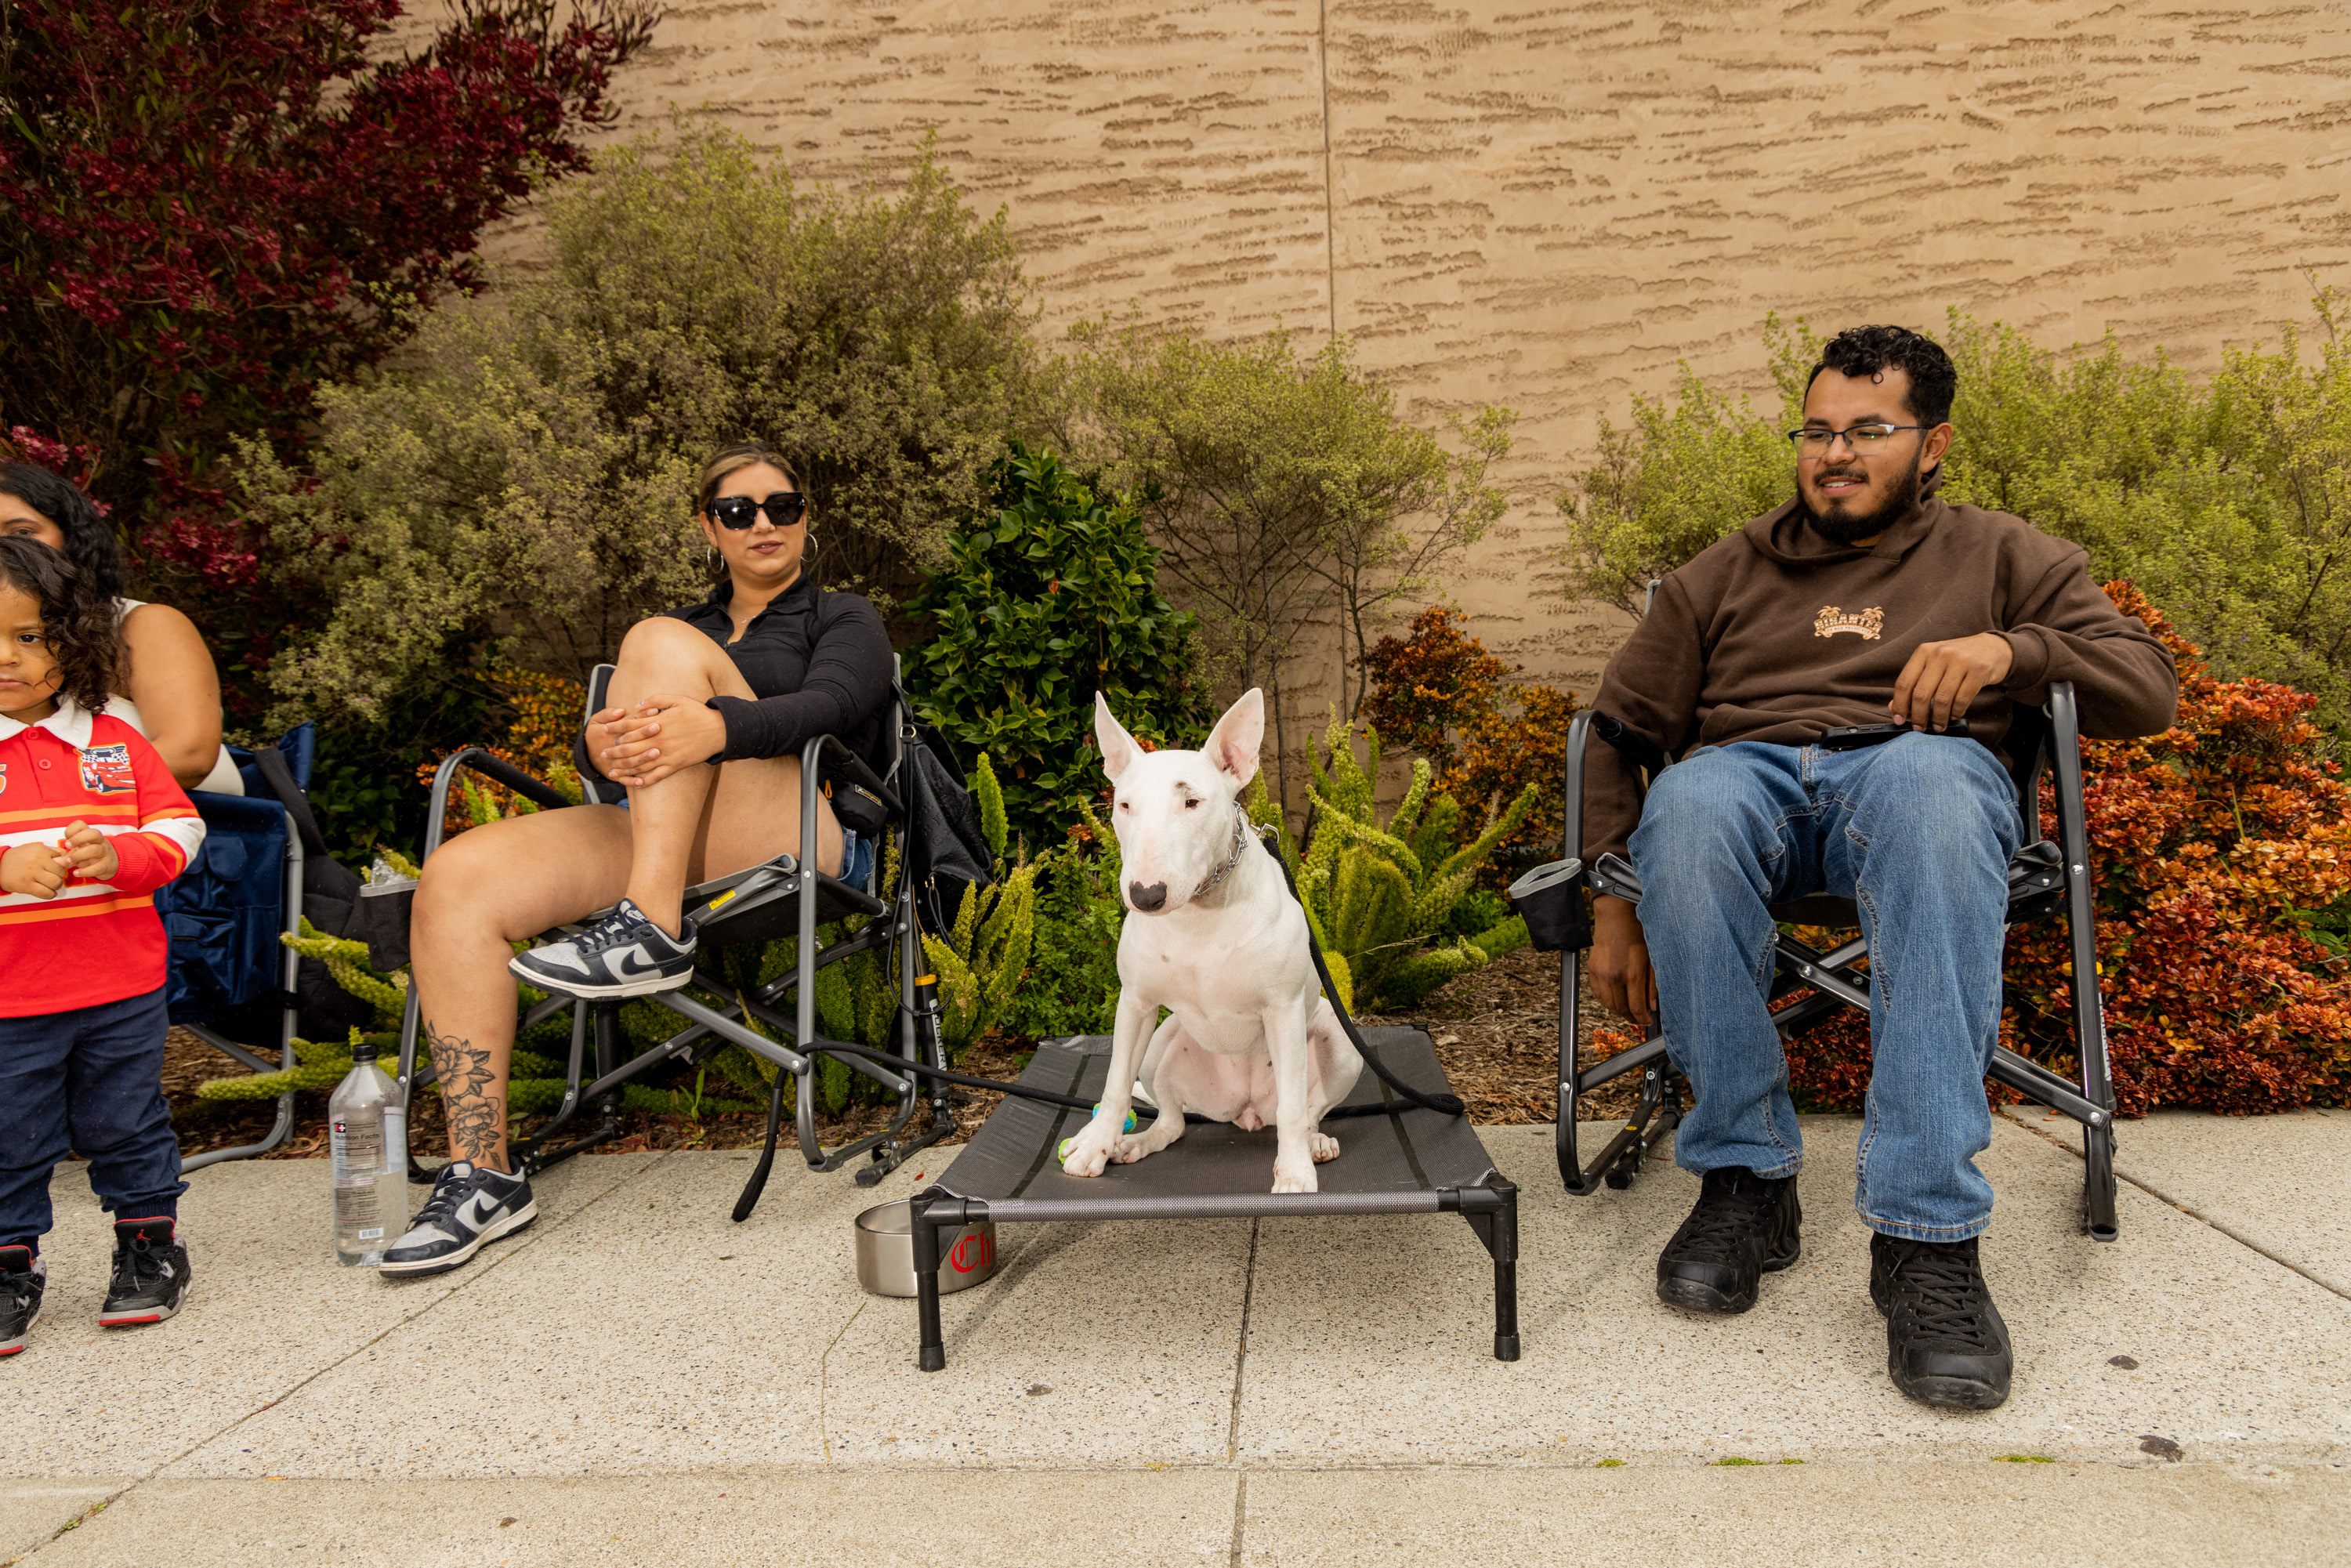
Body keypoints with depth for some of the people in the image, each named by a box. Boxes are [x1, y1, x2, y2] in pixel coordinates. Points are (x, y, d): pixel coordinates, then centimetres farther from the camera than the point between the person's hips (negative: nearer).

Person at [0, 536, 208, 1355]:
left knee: (125, 1125, 14)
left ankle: (150, 1246, 30)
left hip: (123, 988, 1)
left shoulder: (113, 743, 2)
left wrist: (117, 857, -17)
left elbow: (177, 828, 2)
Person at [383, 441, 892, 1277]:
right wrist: (601, 744, -14)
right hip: (652, 838, 5)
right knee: (456, 879, -20)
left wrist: (714, 728, -30)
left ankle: (652, 934, -34)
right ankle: (483, 1176, -17)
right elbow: (594, 741, 14)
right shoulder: (692, 623, 31)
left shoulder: (844, 619, 17)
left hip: (803, 838, -5)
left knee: (663, 645, -24)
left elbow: (829, 704, -9)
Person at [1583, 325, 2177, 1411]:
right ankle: (1745, 1179, -25)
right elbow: (1622, 726, 17)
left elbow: (2148, 688, 15)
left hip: (1923, 771, -1)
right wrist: (1615, 904, 4)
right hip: (1753, 774, 1)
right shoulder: (1728, 572, 26)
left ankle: (1927, 1235, -41)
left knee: (1929, 773, -40)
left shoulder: (2000, 558, 25)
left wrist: (2009, 650, -6)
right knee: (1689, 800, -38)